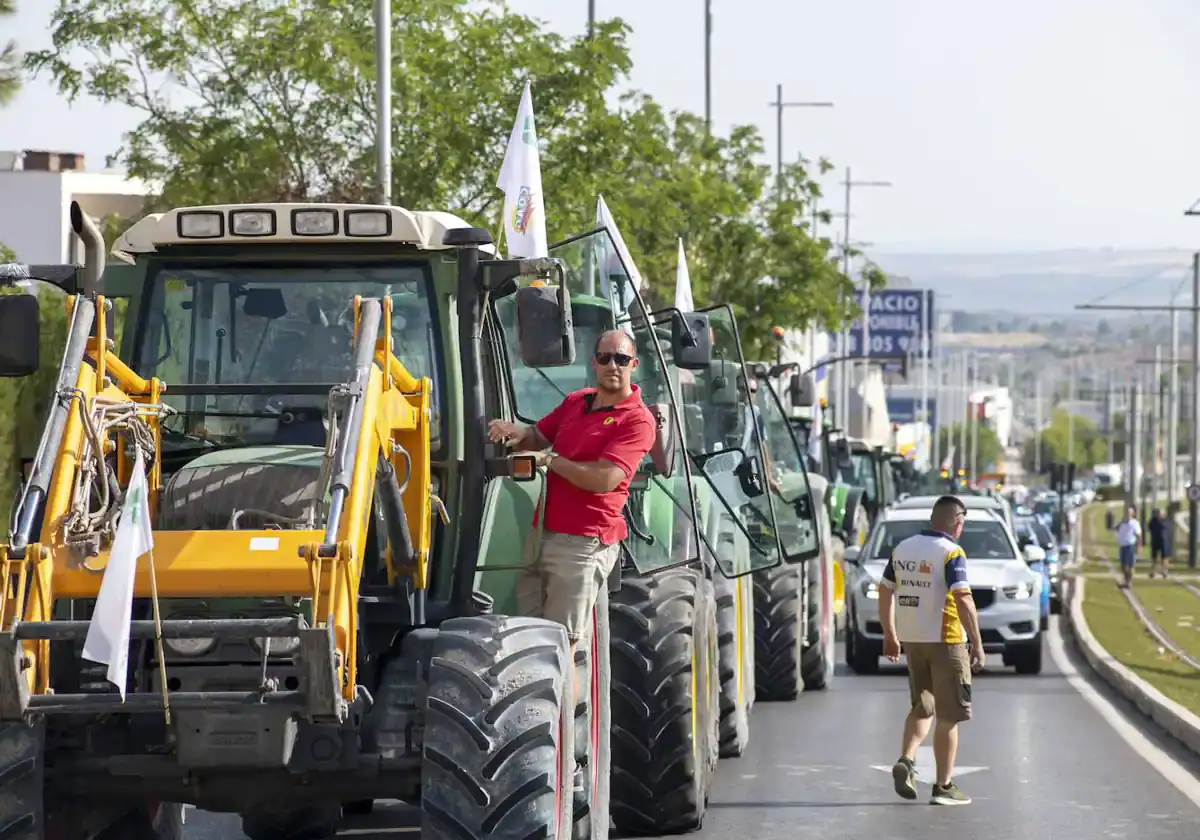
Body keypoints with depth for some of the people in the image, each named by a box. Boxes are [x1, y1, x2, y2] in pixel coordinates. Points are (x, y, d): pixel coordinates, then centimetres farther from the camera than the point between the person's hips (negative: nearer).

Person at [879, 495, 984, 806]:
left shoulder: (903, 549, 7)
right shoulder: (951, 553, -14)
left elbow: (885, 591, 12)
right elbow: (963, 600, -21)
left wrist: (890, 635, 21)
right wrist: (978, 645, -17)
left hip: (911, 640, 6)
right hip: (945, 641, -6)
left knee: (921, 708, 20)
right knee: (948, 716, 2)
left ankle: (906, 760, -2)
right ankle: (944, 786, 4)